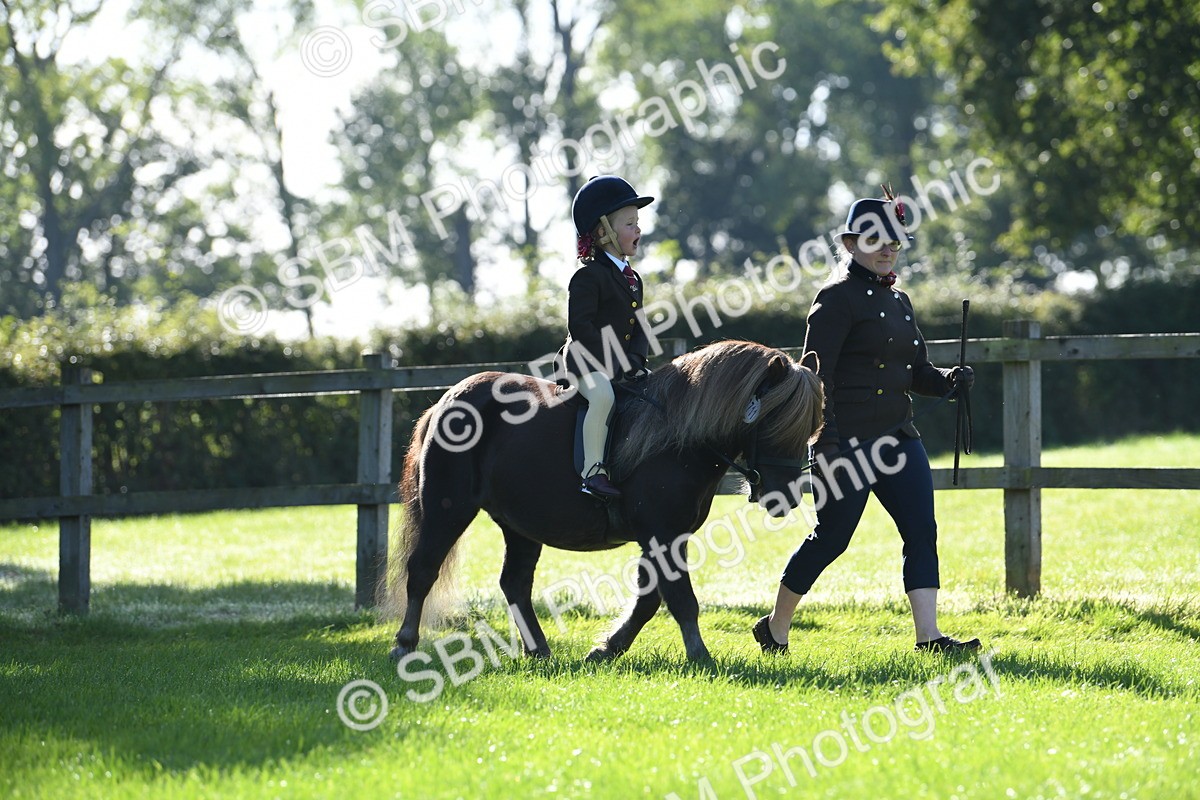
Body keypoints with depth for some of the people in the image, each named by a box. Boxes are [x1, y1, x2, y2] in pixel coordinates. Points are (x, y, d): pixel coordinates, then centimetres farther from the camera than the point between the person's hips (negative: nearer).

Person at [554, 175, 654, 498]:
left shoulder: (632, 279, 18)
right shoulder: (588, 276, -10)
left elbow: (640, 327, 16)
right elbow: (580, 326, -18)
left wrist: (636, 358, -5)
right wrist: (616, 362, -22)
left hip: (623, 363, 9)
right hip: (585, 362, -9)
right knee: (603, 395, -36)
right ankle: (592, 472, -37)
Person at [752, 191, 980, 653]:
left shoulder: (898, 301, 16)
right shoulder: (838, 298, -9)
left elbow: (916, 372, 21)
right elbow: (817, 373, -14)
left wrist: (949, 380, -1)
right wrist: (827, 440, -21)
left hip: (898, 437, 8)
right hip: (848, 441, -8)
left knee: (922, 531, -3)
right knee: (830, 538, -1)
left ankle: (929, 636, -6)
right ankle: (775, 628, 16)